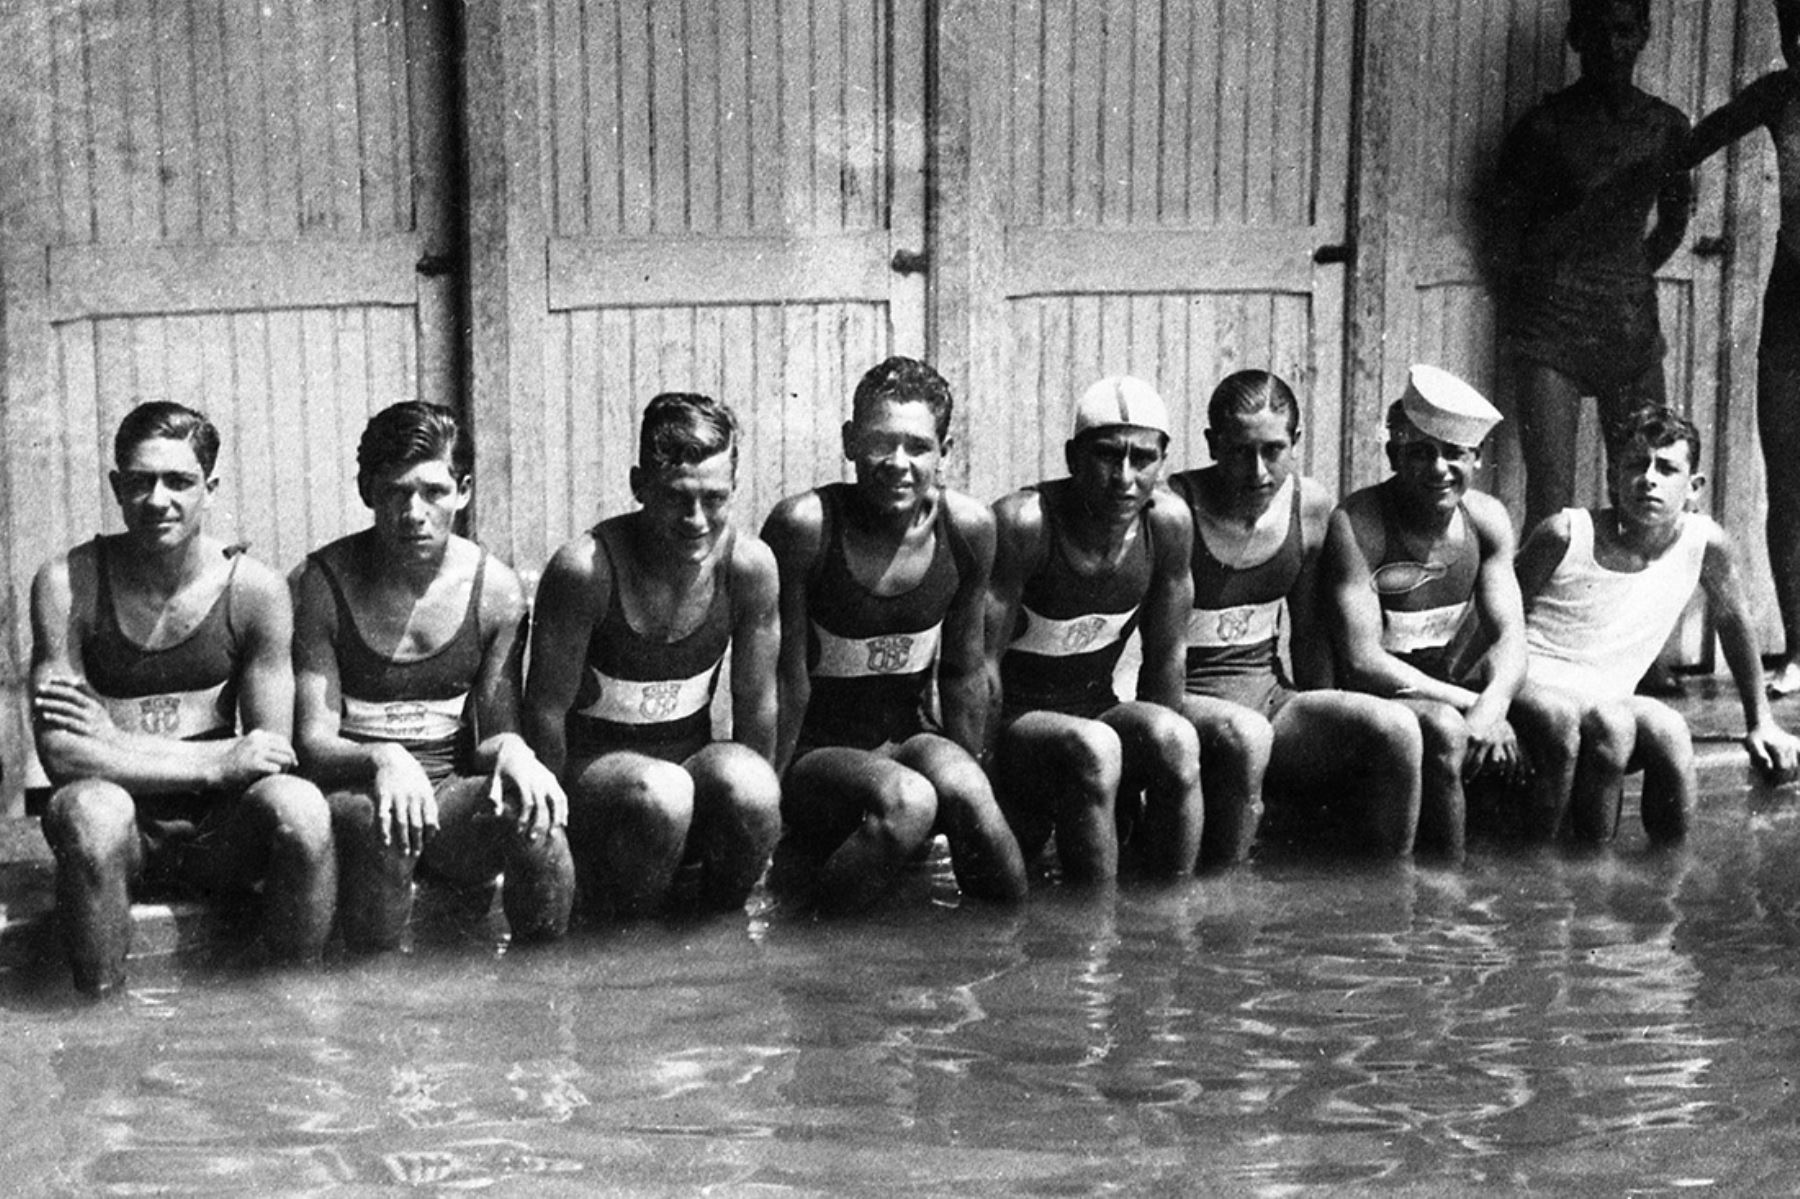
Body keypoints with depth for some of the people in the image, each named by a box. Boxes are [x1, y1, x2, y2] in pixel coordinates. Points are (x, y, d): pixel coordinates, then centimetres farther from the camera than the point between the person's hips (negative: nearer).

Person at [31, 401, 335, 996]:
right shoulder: (66, 584, -6)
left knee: (300, 808, -30)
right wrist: (215, 763, -19)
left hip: (220, 830, 1)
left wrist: (118, 743, -12)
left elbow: (272, 753, -4)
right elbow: (62, 752, -13)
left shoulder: (255, 589, -3)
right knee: (92, 808, -35)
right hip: (121, 833, -1)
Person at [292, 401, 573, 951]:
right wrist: (380, 760, -31)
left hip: (452, 793, 2)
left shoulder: (496, 590, 3)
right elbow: (312, 742, -9)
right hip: (349, 792, -2)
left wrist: (510, 750, -19)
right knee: (378, 822, -37)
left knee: (531, 811, -30)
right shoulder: (319, 585, -5)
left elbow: (493, 735, 7)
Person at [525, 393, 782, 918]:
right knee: (662, 795, -36)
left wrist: (757, 821, 4)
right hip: (592, 764, -3)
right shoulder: (586, 569, -21)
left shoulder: (749, 565, -10)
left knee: (749, 788, -31)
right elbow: (546, 709, -12)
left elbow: (757, 703, 2)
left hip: (693, 760, 3)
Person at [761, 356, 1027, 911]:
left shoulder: (968, 528, -5)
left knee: (964, 790, -30)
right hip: (816, 749, -3)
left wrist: (964, 771, 6)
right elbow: (787, 679, -12)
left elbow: (962, 672, 6)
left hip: (910, 736, 4)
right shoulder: (804, 525, -17)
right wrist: (769, 798, -10)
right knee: (908, 801, -33)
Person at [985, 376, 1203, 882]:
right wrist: (991, 779, -18)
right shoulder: (1023, 523, -22)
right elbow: (982, 662, -17)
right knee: (1094, 748, -34)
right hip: (1011, 719, -4)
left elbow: (1165, 655, 4)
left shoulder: (1167, 523, -7)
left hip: (1096, 711, 5)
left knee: (1176, 738, -26)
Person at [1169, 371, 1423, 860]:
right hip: (1188, 701, -5)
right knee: (1244, 735, -39)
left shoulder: (1311, 506, 4)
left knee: (1396, 729, -20)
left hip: (1271, 695, 5)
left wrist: (1324, 728, 10)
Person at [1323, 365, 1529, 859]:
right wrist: (1467, 702, -27)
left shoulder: (1486, 519, 2)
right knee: (1445, 731, -34)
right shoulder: (1356, 526, -16)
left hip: (1446, 695, 6)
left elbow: (1509, 639, -4)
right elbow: (1363, 663, -22)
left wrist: (1492, 704, -26)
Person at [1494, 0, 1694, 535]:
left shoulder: (1666, 126, 8)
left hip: (1632, 325, 4)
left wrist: (1631, 280, 13)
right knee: (1550, 500, -11)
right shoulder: (1544, 126, -4)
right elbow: (1513, 213, 4)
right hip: (1553, 324, -4)